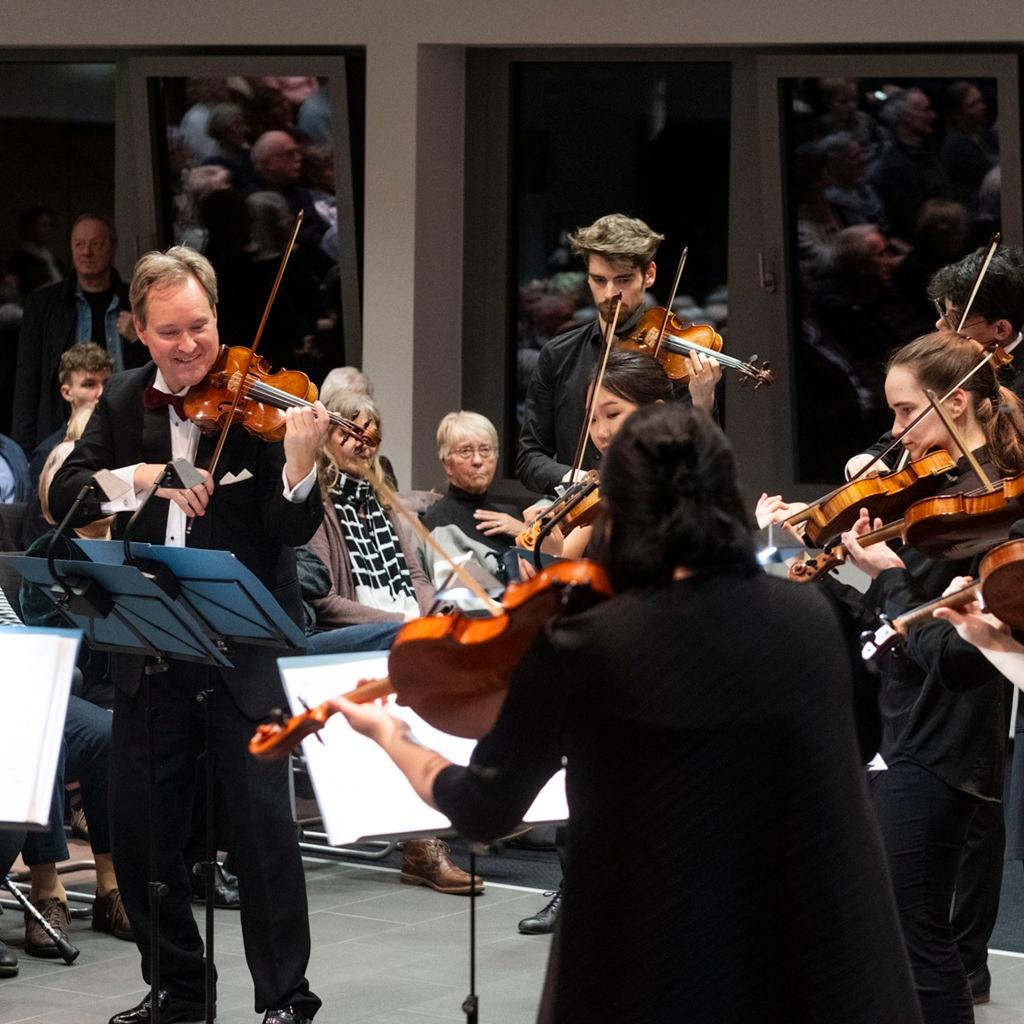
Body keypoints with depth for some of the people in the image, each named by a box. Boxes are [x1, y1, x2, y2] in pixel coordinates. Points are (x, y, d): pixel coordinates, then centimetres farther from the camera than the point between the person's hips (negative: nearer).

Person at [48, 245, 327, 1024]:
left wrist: (299, 465, -33)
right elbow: (64, 497, -2)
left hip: (246, 643, -4)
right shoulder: (125, 403, 7)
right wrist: (139, 476, -19)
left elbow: (293, 531, -13)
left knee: (263, 819, -7)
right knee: (140, 826, 8)